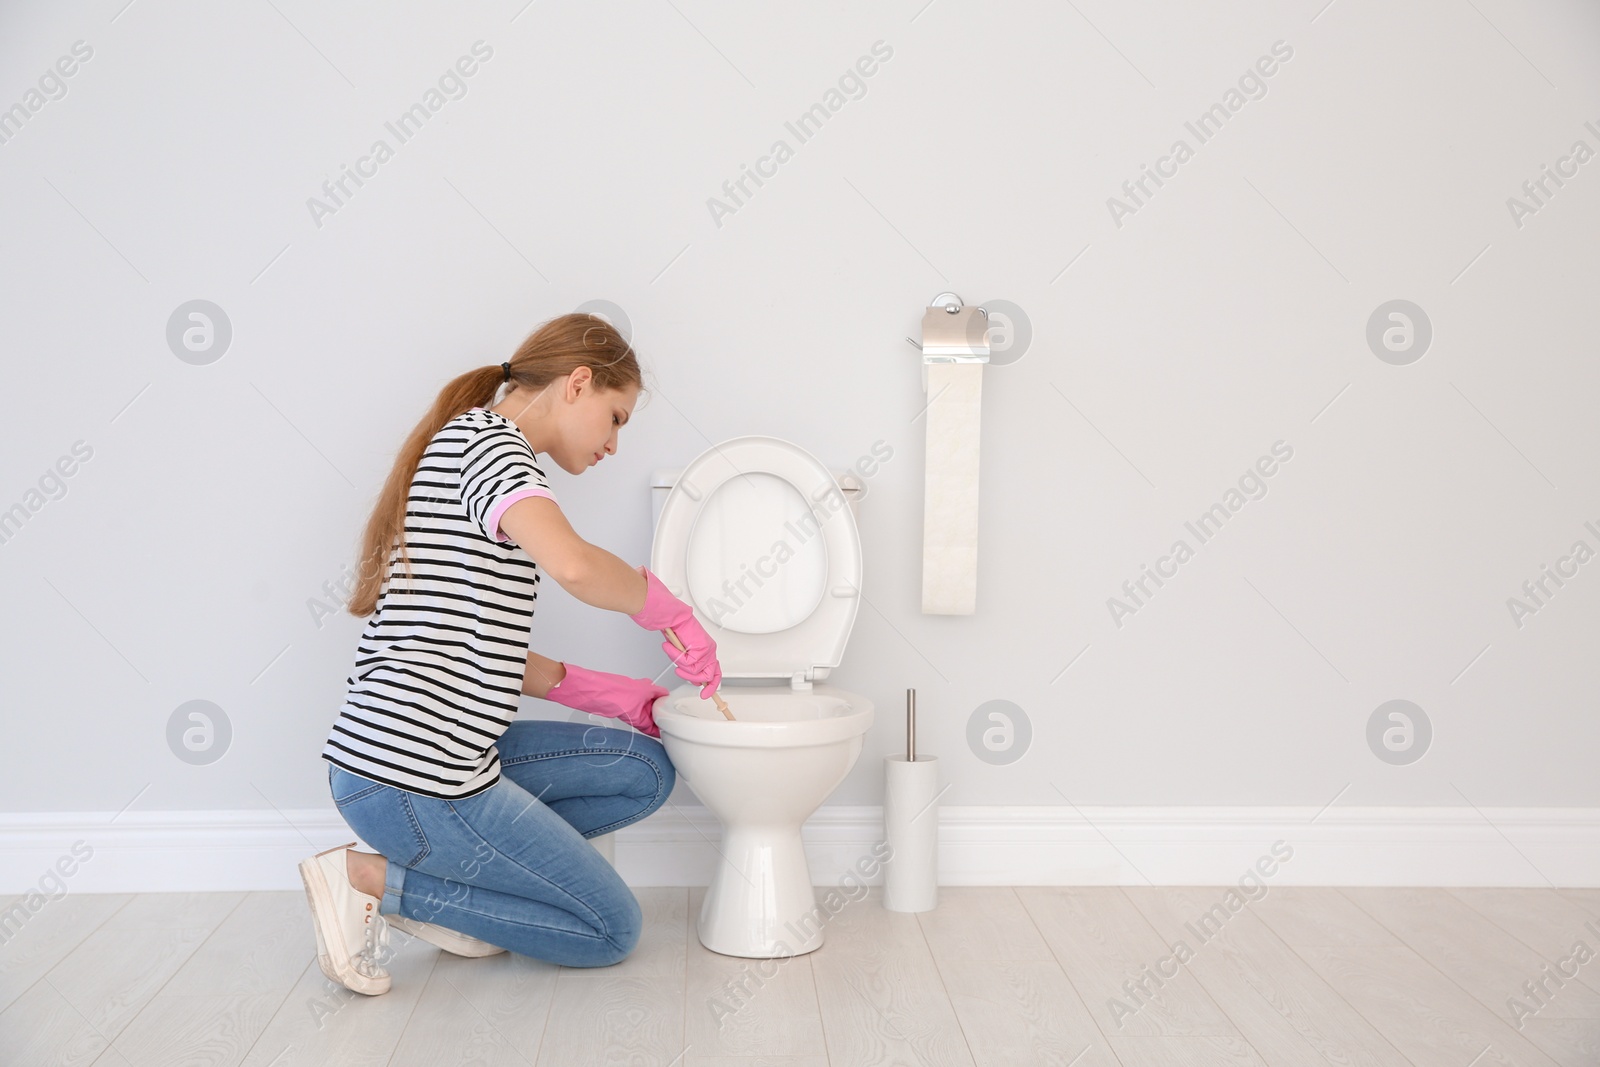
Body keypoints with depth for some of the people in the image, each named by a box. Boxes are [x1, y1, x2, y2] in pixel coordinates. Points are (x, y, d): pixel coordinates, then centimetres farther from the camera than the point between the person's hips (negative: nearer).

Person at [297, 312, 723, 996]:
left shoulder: (459, 444, 19)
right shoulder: (488, 440, -11)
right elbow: (570, 563, -33)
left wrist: (604, 693, 15)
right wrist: (669, 611, -14)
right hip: (413, 778, -10)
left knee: (645, 770, 14)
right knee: (611, 929, 4)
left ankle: (447, 883, 8)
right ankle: (377, 882, -2)